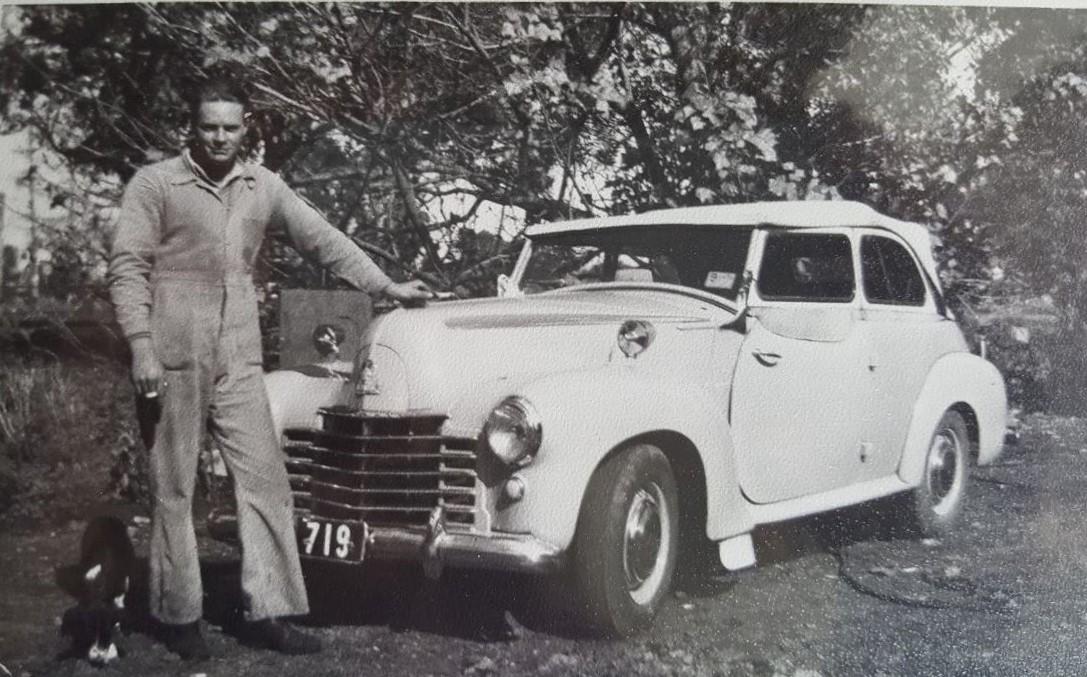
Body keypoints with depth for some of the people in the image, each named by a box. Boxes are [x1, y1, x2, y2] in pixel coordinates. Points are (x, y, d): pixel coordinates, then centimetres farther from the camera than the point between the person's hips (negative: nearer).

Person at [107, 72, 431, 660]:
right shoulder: (154, 184, -1)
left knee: (264, 479, 1)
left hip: (239, 360, 4)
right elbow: (128, 269, -5)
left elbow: (323, 240, 15)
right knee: (174, 489, 3)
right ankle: (179, 616, 16)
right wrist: (141, 348, -14)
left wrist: (387, 287, 13)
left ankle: (267, 611, 9)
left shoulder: (263, 186, 11)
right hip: (173, 358, -4)